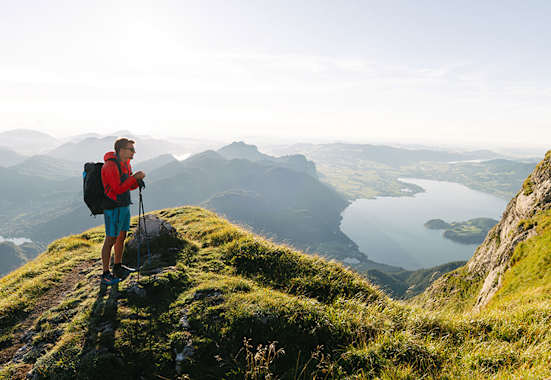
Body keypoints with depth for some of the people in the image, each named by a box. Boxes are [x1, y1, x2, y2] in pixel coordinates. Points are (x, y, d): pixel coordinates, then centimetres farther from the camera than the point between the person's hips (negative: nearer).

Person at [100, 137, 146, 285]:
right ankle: (105, 274, 8)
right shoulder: (110, 166, -19)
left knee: (121, 237, 17)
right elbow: (118, 189, -25)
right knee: (110, 240, -2)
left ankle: (118, 267, 32)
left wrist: (138, 181, -6)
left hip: (124, 206, 9)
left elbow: (130, 186, 14)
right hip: (113, 208, -9)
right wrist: (134, 177, -24)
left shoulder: (126, 163, 10)